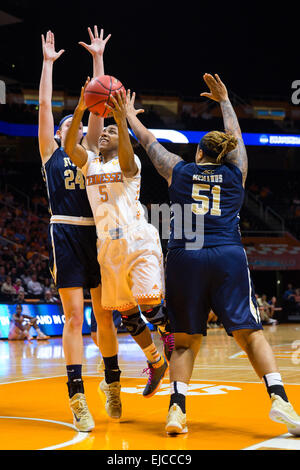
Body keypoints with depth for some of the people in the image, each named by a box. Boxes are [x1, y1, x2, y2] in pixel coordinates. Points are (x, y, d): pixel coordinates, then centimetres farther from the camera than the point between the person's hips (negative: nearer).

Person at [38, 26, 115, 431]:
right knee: (74, 315, -8)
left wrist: (98, 58, 10)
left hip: (97, 233, 3)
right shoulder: (52, 152, 12)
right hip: (66, 232, -3)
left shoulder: (90, 151, 18)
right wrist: (48, 62, 8)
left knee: (104, 313, 6)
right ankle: (77, 398, -9)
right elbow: (44, 105, 5)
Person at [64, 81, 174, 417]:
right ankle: (156, 362, 24)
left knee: (150, 306, -16)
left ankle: (174, 338, 11)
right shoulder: (89, 162, 13)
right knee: (126, 314, 7)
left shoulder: (129, 162, 3)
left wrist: (121, 119, -34)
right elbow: (69, 146, -6)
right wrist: (80, 110, -18)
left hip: (138, 241, -5)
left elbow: (126, 160, -22)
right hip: (108, 246, 5)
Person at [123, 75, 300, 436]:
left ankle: (177, 408, -8)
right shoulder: (235, 174, 14)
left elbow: (149, 141, 26)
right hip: (228, 257, 0)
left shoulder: (180, 172, 12)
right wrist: (224, 101, 45)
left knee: (185, 339, 6)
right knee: (249, 333, 0)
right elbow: (235, 135, 31)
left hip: (184, 257, 0)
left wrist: (130, 116, 42)